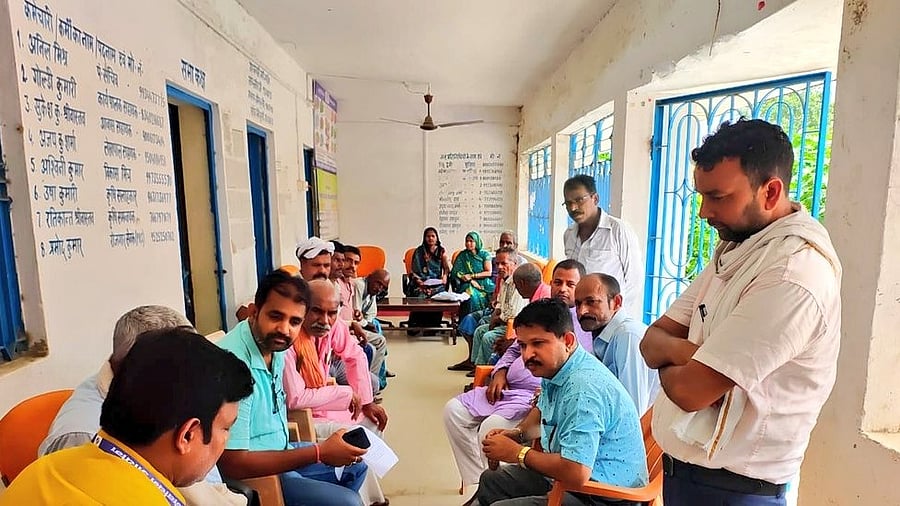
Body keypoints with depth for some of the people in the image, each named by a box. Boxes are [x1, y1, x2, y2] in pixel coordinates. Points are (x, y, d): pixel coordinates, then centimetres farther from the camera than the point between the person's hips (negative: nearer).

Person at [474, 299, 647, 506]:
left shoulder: (583, 387, -31)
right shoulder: (553, 367, 0)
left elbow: (576, 473, -35)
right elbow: (543, 411, 21)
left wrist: (518, 453, -20)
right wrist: (517, 432, 1)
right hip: (567, 475, 10)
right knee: (491, 480, 17)